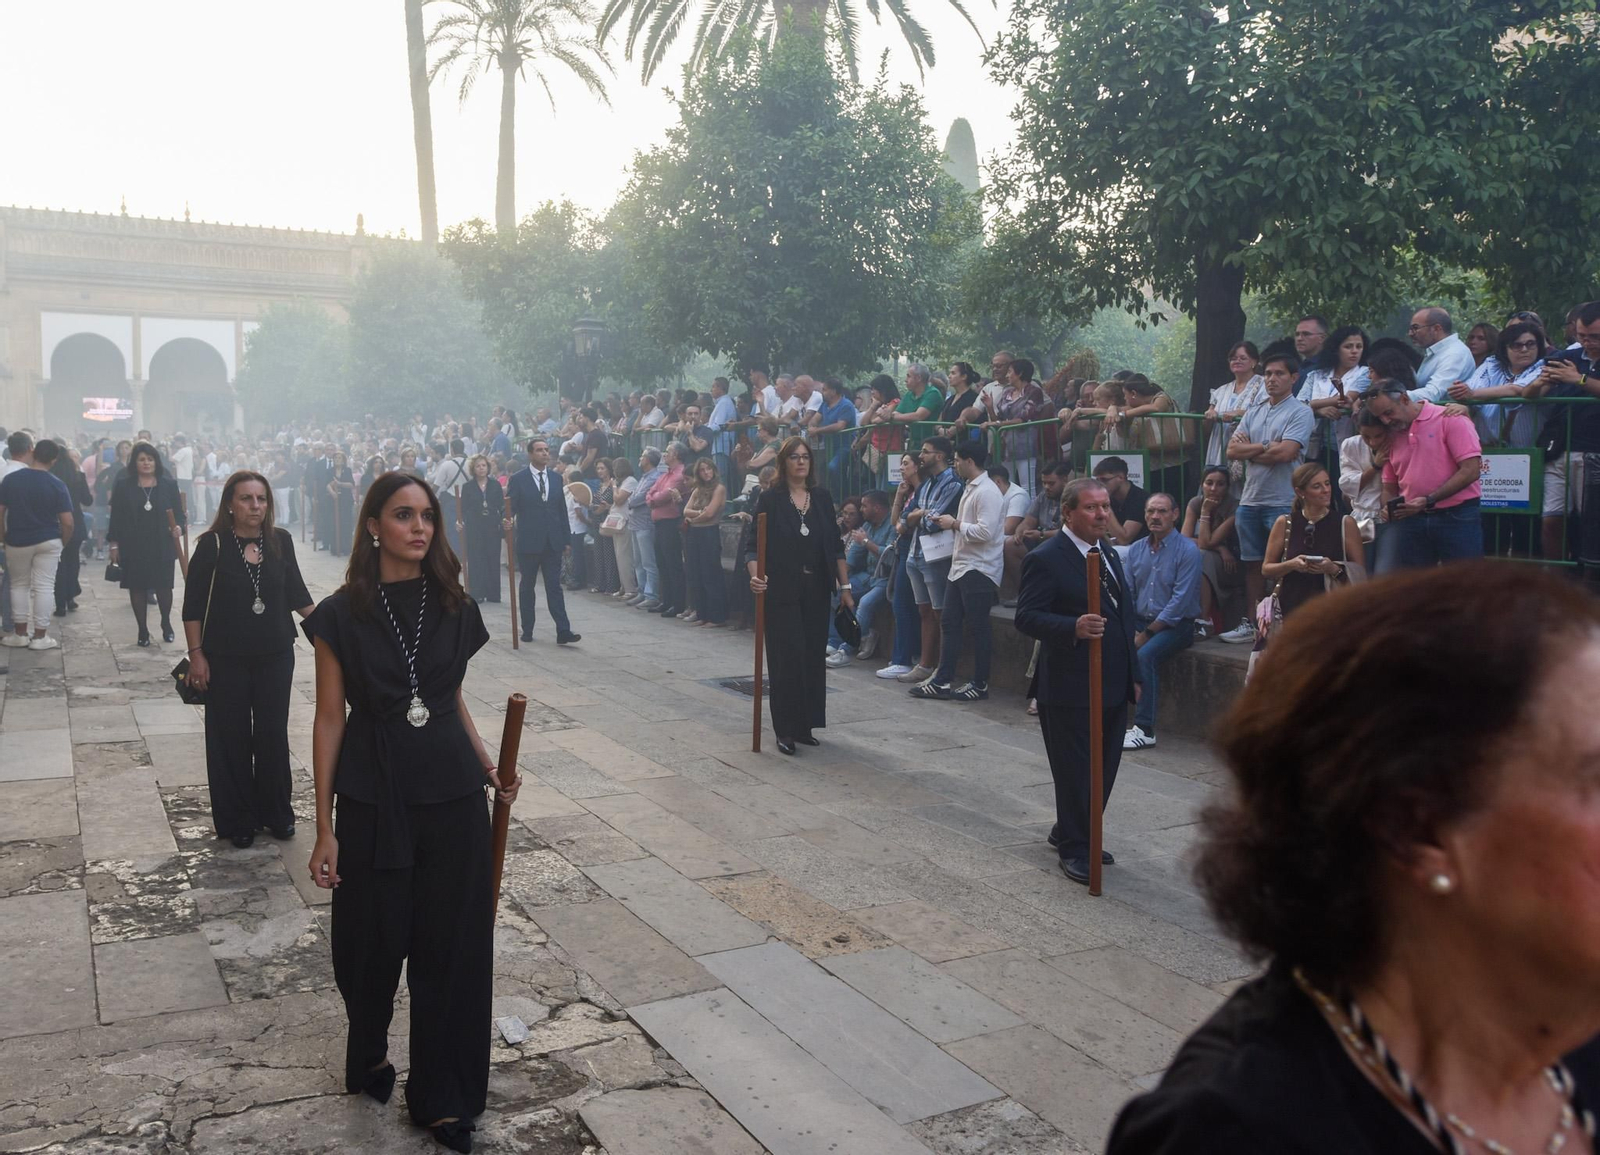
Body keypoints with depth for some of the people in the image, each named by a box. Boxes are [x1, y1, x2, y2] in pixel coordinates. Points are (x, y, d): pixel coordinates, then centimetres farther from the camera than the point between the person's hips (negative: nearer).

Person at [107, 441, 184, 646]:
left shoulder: (168, 485, 3)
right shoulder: (123, 486, 2)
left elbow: (179, 512, 6)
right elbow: (116, 517, 2)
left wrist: (179, 527, -14)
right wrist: (114, 544, -1)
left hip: (162, 546, 0)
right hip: (133, 547, 0)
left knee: (163, 586, 4)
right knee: (137, 587, 4)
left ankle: (166, 624, 27)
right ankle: (143, 630, 14)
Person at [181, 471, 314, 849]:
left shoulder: (280, 541, 0)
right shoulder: (212, 545, -9)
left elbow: (296, 593, 10)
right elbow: (193, 605, -6)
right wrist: (196, 654, -9)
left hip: (275, 655, 2)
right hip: (226, 660, -2)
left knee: (273, 735, 9)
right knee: (231, 739, 7)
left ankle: (277, 813, 24)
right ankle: (236, 821, 20)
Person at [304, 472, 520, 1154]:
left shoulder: (455, 609, 1)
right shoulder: (341, 616, -7)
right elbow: (330, 720, -5)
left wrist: (489, 770, 3)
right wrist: (324, 829, -6)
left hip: (452, 799, 2)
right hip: (372, 802, -2)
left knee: (453, 947, 7)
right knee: (374, 944, 12)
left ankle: (443, 1097, 24)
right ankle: (369, 1056, 43)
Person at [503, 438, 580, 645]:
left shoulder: (556, 477, 9)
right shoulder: (518, 479, -3)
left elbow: (562, 510, 11)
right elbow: (510, 507, -8)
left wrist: (566, 538, 9)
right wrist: (507, 522, -30)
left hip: (553, 542, 2)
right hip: (528, 542, -2)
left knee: (554, 587, -2)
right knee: (527, 586, 9)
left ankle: (563, 632, -6)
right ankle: (527, 630, 19)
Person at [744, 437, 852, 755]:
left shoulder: (822, 497, 8)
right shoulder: (770, 499, -3)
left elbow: (835, 546, 11)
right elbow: (752, 543, -7)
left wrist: (844, 586, 7)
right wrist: (755, 575, -24)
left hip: (816, 590, 4)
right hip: (782, 590, -4)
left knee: (813, 658, 6)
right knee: (786, 659, -4)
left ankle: (805, 726, 17)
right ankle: (785, 730, 4)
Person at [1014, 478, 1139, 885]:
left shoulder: (1109, 552, 13)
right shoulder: (1045, 559, -13)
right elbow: (1026, 617, -18)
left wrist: (1132, 674, 18)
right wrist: (1074, 627, -34)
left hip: (1112, 684, 8)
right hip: (1069, 687, -8)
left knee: (1105, 767, 15)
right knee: (1075, 771, 2)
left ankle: (1069, 833, 33)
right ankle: (1073, 849, 17)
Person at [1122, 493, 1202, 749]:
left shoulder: (1188, 551, -8)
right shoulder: (1136, 549, 10)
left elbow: (1180, 600, -14)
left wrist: (1148, 633, -16)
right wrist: (1131, 630, -7)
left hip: (1175, 625, -5)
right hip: (1140, 621, 5)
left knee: (1145, 655, -31)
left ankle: (1145, 729, -25)